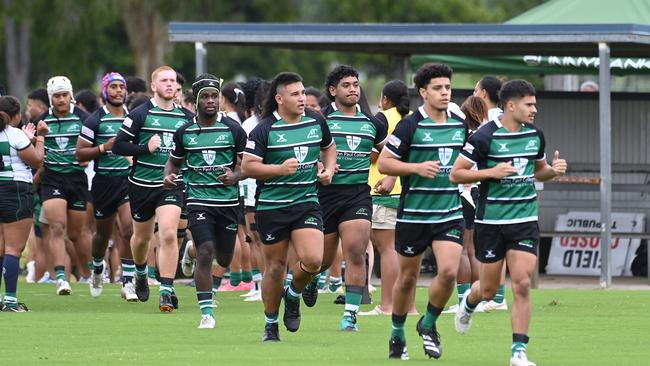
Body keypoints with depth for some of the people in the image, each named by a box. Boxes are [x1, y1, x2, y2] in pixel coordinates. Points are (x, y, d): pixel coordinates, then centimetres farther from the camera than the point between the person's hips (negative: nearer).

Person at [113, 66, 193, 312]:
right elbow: (118, 146, -7)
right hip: (142, 184, -1)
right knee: (142, 237, 14)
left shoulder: (186, 118, 6)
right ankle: (140, 274, 45)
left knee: (168, 234, -18)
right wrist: (145, 147, -18)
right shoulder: (140, 115, -5)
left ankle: (166, 291, -16)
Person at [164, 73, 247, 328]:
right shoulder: (185, 132, 3)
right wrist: (168, 176, -6)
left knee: (224, 259, 9)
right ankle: (206, 312, -13)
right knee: (205, 254, -16)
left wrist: (235, 176, -19)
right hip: (199, 200, -1)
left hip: (228, 200, 1)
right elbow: (174, 161, 16)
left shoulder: (233, 129, -2)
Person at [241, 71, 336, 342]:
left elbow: (329, 147, 25)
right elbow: (247, 167, -10)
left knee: (312, 260, -16)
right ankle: (271, 324, 21)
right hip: (271, 206, -3)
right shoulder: (264, 130, -9)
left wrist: (329, 169, 6)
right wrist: (279, 169, -21)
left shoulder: (316, 123, 5)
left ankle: (293, 296, 16)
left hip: (307, 202, 3)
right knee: (275, 267, 4)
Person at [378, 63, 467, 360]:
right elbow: (384, 162, -8)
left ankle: (428, 324, 11)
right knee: (407, 277, 8)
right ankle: (397, 335, 27)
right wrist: (417, 168, -19)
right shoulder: (410, 126, -9)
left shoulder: (460, 125, 7)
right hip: (414, 212, -3)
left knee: (449, 271, -14)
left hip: (449, 212, 3)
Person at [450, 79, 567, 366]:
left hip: (525, 221, 3)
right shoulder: (485, 136, -11)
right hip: (491, 221, -3)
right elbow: (456, 173, -8)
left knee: (522, 285, -10)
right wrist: (491, 172, -20)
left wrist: (553, 170, 0)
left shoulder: (535, 135, 6)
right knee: (488, 290, 8)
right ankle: (468, 303, 44)